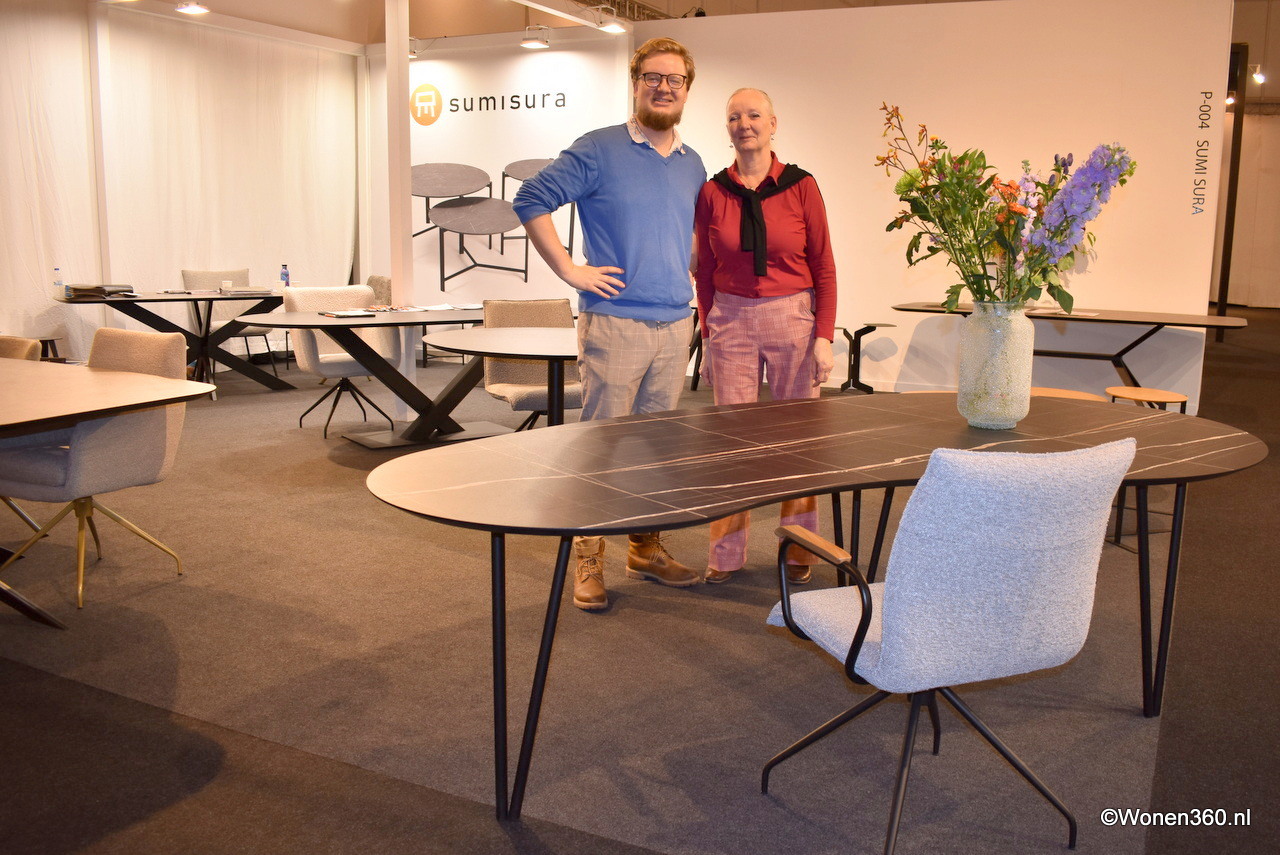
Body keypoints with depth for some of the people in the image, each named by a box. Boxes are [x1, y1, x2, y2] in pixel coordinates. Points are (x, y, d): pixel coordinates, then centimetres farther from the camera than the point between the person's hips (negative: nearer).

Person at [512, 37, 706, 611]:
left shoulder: (692, 166, 14)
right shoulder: (599, 151, -5)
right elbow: (531, 200, -7)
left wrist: (690, 272, 14)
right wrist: (569, 269, -10)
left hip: (676, 326, 6)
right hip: (614, 324, -6)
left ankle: (648, 551, 26)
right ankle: (588, 562, 9)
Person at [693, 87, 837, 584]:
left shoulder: (801, 187, 0)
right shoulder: (712, 193, 4)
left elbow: (823, 267, 1)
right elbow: (705, 272, 9)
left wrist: (824, 336, -5)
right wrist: (707, 336, 6)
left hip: (793, 319, -1)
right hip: (731, 322, 1)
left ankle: (798, 550, 19)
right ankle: (726, 553, 13)